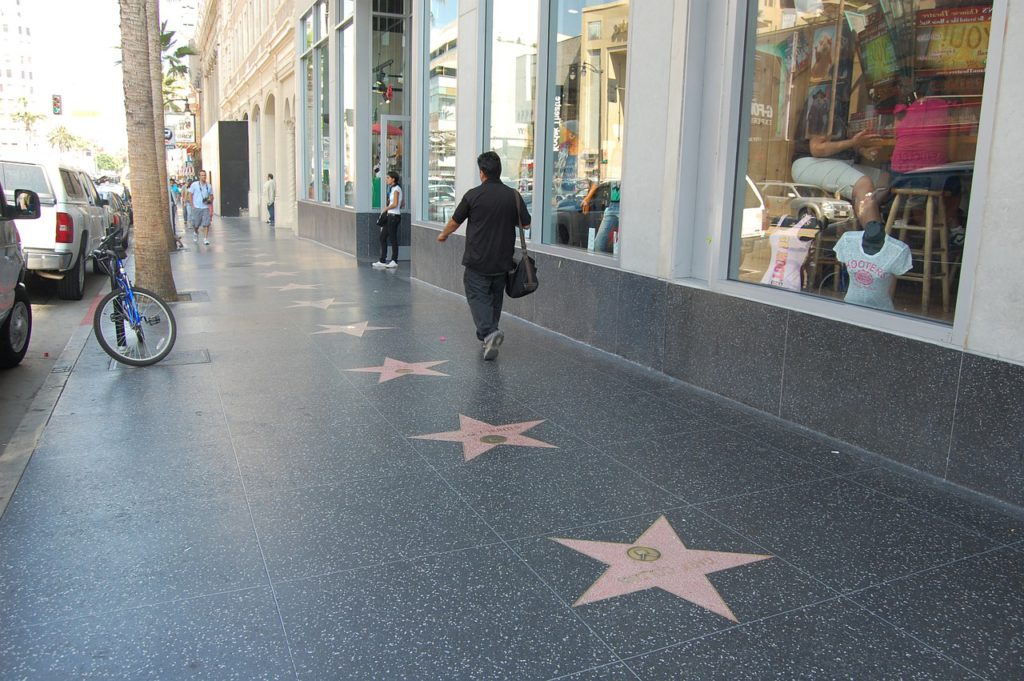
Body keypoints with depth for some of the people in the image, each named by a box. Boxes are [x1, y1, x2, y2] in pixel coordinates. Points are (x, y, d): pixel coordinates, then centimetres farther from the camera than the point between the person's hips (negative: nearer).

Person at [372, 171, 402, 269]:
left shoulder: (396, 189, -12)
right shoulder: (392, 188, 15)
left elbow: (395, 204, -21)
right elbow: (401, 204, 18)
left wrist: (386, 208, -5)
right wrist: (387, 208, 13)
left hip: (394, 216, -10)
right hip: (390, 216, 10)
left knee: (392, 239, -2)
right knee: (383, 237, 11)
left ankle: (394, 261, 6)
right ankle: (382, 260, 15)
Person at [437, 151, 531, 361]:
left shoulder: (473, 195, -9)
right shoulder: (513, 195, -2)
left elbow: (455, 221, 3)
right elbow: (526, 224, 6)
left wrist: (443, 235, 24)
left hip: (477, 259, -4)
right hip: (502, 260, 4)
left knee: (477, 296, -1)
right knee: (495, 297, 18)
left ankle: (489, 332, -22)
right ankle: (486, 333, 30)